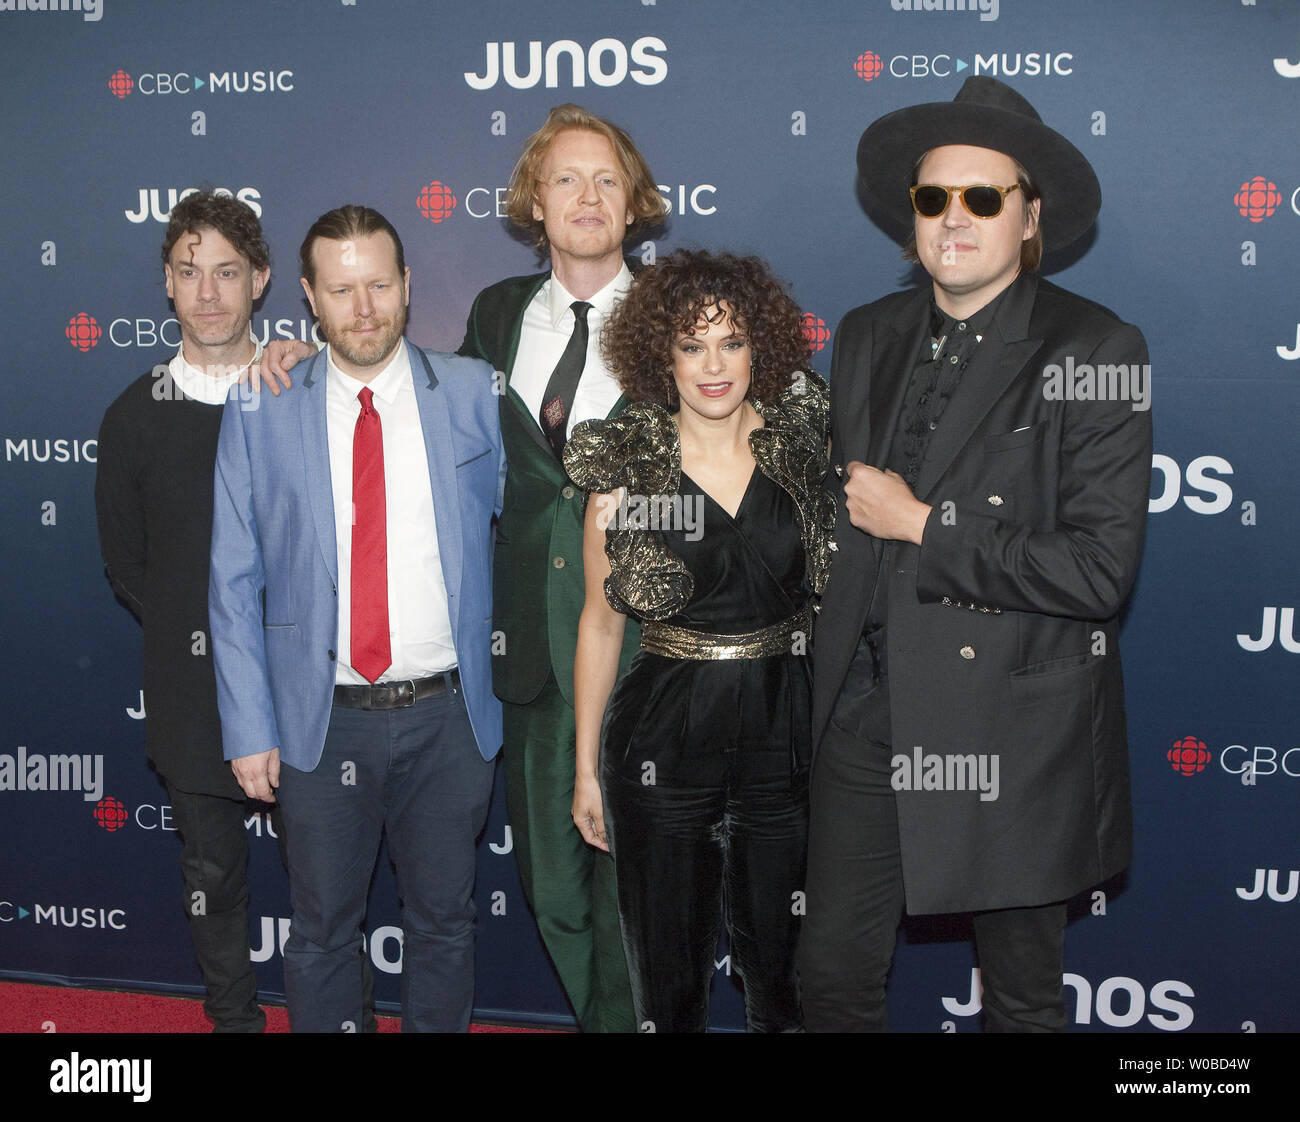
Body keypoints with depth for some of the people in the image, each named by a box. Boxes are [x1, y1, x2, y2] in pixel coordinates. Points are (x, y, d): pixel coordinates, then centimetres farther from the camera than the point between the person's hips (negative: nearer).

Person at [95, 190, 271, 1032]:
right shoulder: (136, 416, 2)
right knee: (213, 874, 15)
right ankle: (234, 1016, 33)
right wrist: (193, 632, 1)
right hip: (193, 695, 2)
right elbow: (125, 564, 9)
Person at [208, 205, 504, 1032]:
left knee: (445, 920, 15)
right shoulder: (260, 413, -2)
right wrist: (250, 728, -4)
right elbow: (235, 582, 0)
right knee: (322, 928, 14)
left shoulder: (472, 392, -1)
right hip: (321, 717, 0)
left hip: (449, 714, 1)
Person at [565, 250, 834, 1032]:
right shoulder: (625, 468, -4)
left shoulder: (800, 446, -1)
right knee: (667, 977, 10)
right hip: (664, 736, -1)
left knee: (779, 968, 14)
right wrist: (586, 767, 4)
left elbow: (833, 583, 11)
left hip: (784, 732, 2)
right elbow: (601, 620, 2)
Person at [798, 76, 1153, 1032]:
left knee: (1023, 996, 14)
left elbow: (1099, 570, -18)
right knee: (834, 972, 12)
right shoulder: (867, 339, 8)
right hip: (868, 712, 5)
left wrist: (923, 525, -15)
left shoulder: (1095, 351, -10)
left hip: (1013, 727, -4)